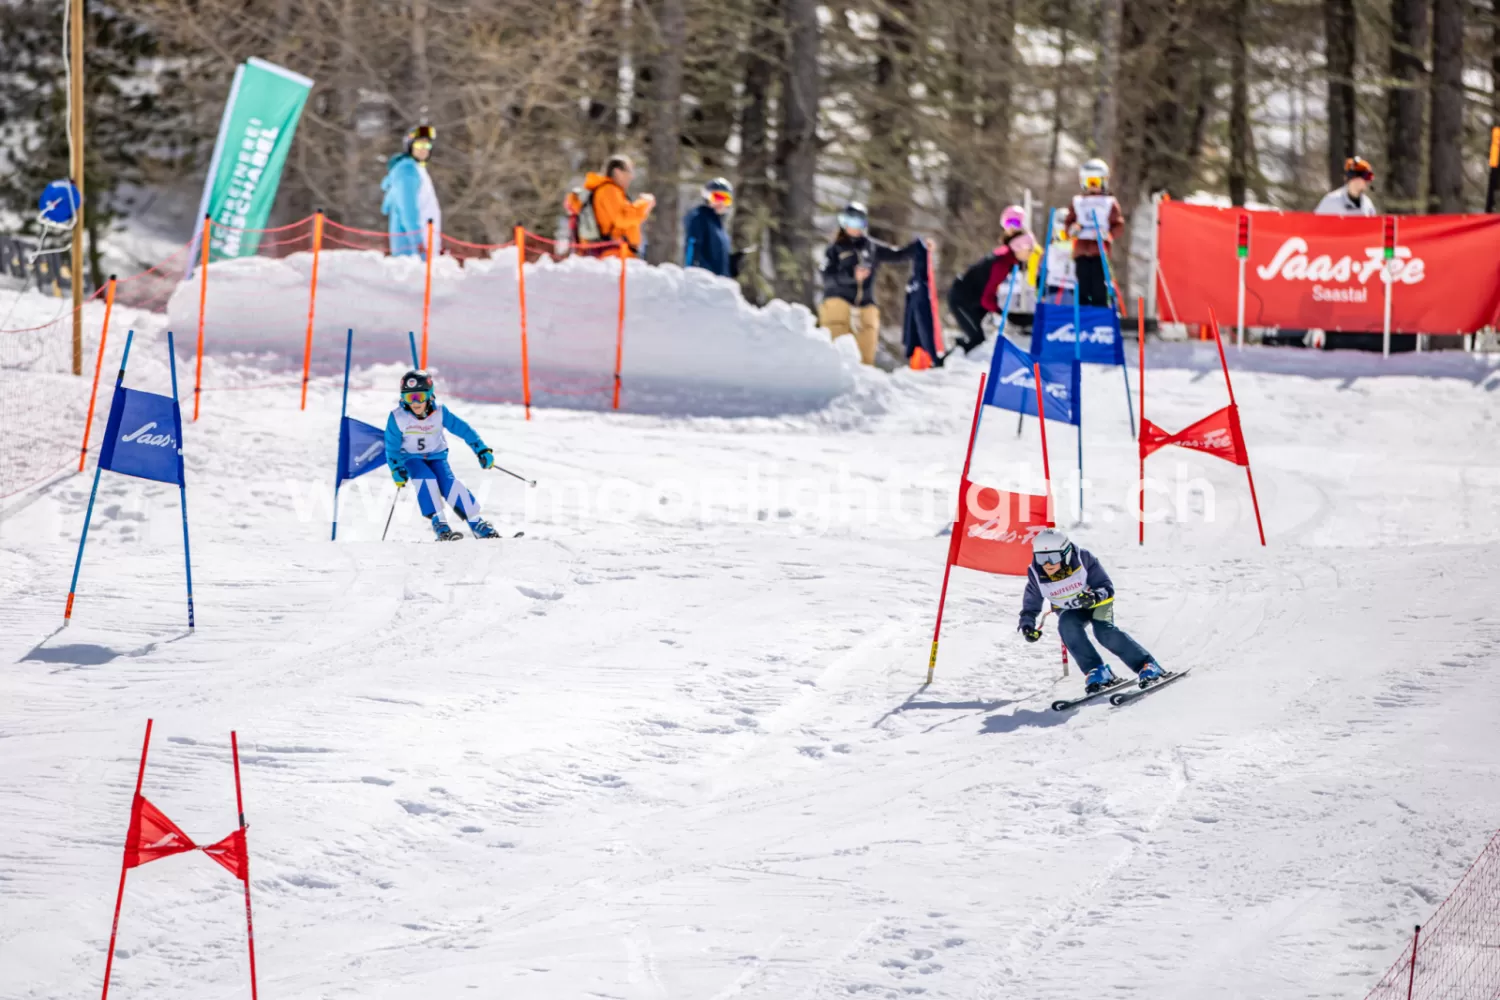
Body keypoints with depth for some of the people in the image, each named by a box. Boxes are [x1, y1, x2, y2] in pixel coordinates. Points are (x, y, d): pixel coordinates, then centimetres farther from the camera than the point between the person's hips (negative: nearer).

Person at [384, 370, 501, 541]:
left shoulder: (439, 413, -18)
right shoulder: (398, 417, -19)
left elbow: (464, 430, -13)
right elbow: (392, 446, -8)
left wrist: (482, 450, -17)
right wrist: (396, 469, -18)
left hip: (436, 455, 1)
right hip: (411, 458, -1)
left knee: (449, 483, -22)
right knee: (426, 478, -31)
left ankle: (477, 524, -12)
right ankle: (439, 524, -28)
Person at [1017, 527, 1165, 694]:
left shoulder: (1083, 559, -28)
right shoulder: (1036, 574, -20)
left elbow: (1107, 588, -21)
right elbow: (1030, 606, -5)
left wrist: (1095, 596, -42)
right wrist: (1027, 625, -24)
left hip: (1098, 601, -3)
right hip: (1071, 611, 3)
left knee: (1104, 631, -28)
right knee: (1067, 625, -30)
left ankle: (1146, 666, -19)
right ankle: (1097, 672, -26)